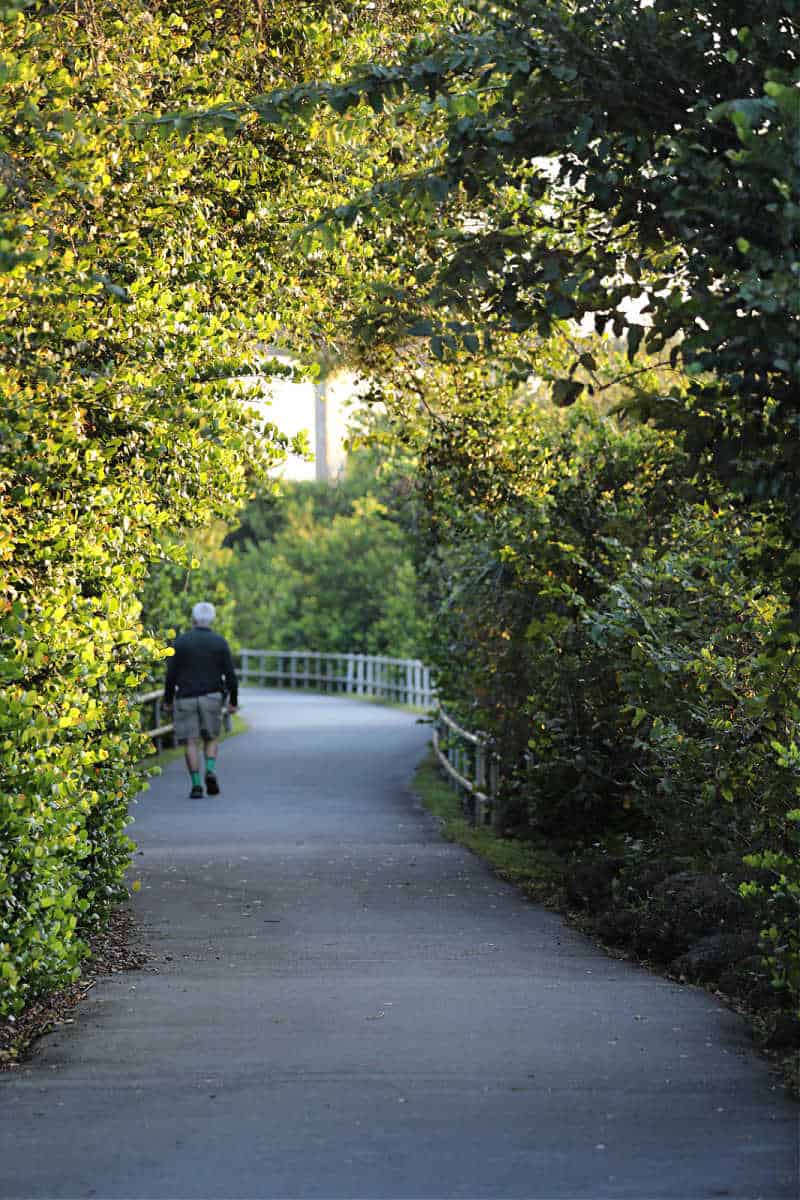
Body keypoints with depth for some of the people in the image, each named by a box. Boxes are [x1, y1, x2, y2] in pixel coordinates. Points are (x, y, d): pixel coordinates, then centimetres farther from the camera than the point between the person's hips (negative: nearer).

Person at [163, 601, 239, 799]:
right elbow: (230, 675, -4)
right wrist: (233, 701, 4)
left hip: (185, 699, -1)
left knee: (191, 743, 3)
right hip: (211, 698, 1)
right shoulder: (220, 642, -2)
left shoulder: (180, 642, -3)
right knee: (211, 739, 15)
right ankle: (211, 772, -9)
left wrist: (167, 700, 6)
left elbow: (171, 674, -4)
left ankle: (196, 785, -4)